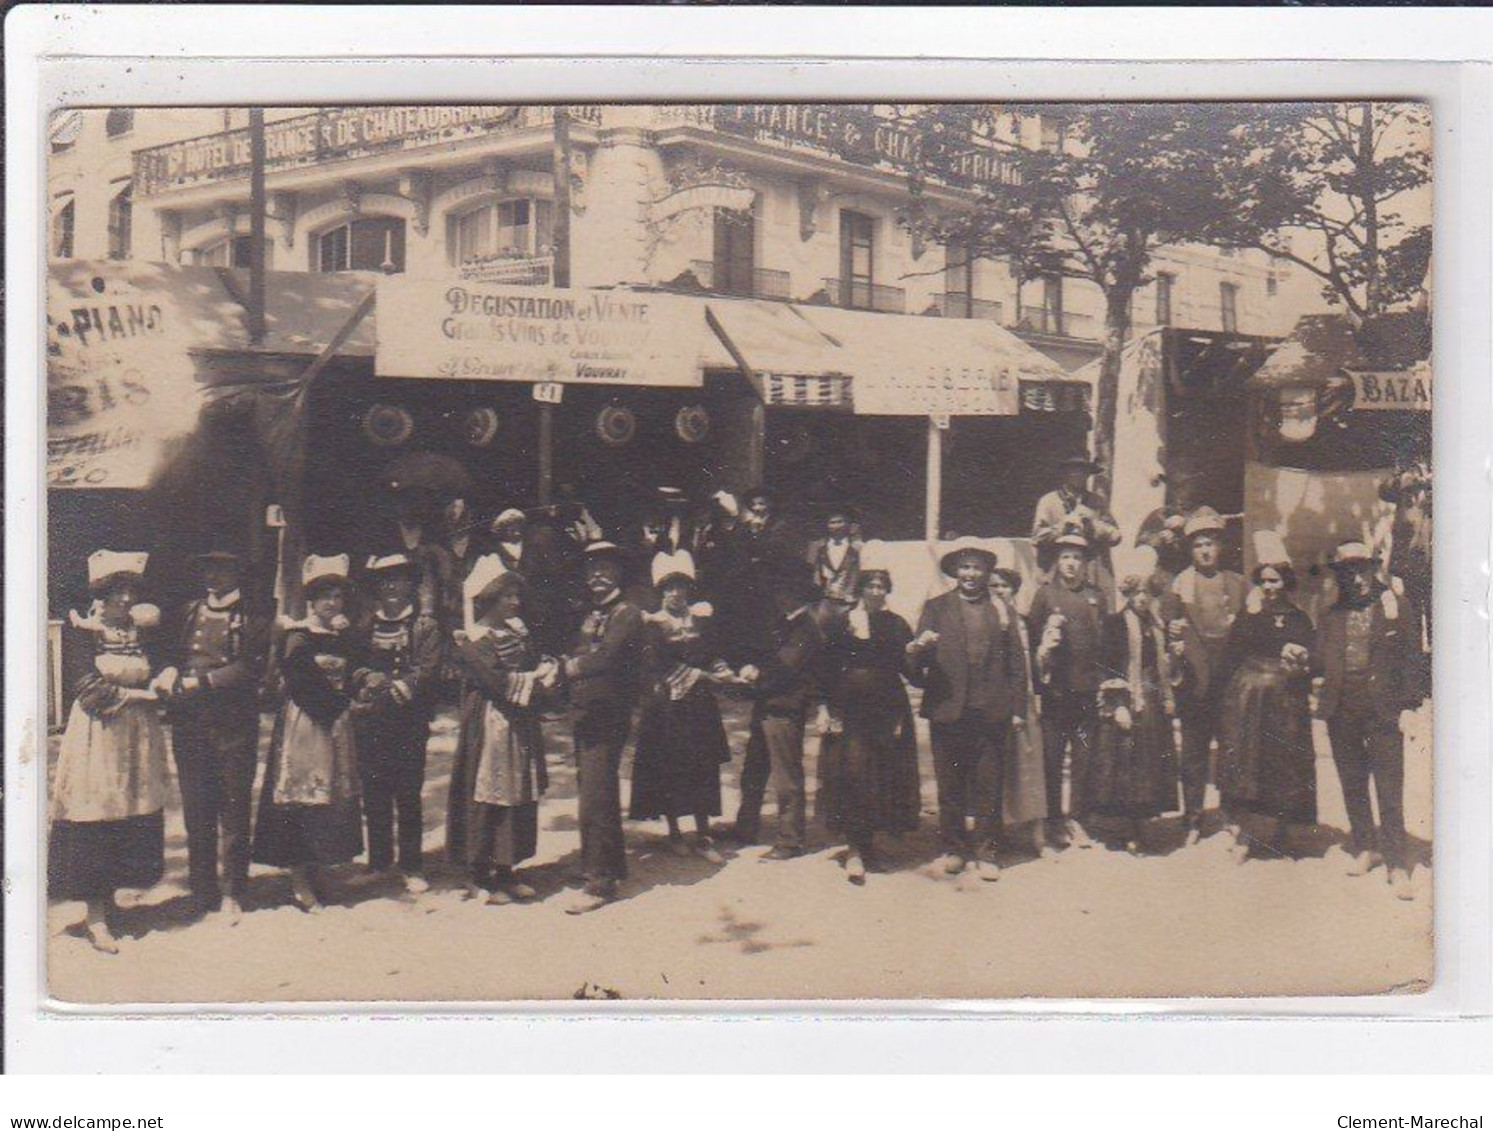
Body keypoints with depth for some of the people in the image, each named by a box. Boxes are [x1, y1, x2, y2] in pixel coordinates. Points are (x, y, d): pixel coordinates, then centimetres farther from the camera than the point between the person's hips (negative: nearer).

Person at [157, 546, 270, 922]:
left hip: (234, 725, -3)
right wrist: (169, 676, -8)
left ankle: (232, 894, 6)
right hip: (189, 724, 3)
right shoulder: (187, 613, 17)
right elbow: (168, 655, 15)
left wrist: (198, 682, -15)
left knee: (234, 810, -1)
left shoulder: (253, 620, 3)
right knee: (196, 810, 6)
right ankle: (202, 891, 15)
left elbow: (249, 669, -8)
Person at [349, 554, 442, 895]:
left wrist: (396, 688, -16)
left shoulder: (425, 627, 5)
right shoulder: (365, 628, 15)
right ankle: (378, 864, 16)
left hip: (410, 725, -3)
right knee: (375, 798, 6)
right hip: (370, 724, 3)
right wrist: (371, 681, -14)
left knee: (409, 797, 0)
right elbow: (353, 667, 6)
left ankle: (412, 867, 7)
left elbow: (427, 670, -7)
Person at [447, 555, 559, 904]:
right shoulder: (474, 640, -11)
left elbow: (538, 664, 11)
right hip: (491, 727, -8)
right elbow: (499, 682, -20)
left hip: (521, 726, 8)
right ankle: (479, 876, 6)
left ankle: (506, 870, 18)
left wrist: (546, 671, -10)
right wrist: (535, 682, -13)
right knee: (487, 799, -3)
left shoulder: (518, 630, 14)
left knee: (520, 797, 9)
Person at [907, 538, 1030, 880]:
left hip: (992, 712, 1)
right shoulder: (935, 608, 8)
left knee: (989, 785, 2)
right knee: (950, 786, 5)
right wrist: (918, 647, -22)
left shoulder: (1001, 609, 12)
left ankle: (985, 852, 9)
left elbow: (1016, 662, 11)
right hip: (947, 710, 0)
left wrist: (1018, 708, 3)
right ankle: (953, 848, 15)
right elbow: (915, 665, 1)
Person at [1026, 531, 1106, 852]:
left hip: (1087, 690, 2)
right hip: (1055, 689, -2)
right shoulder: (1045, 594, 6)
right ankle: (1055, 820, 11)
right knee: (1052, 757, 1)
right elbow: (1032, 637, 5)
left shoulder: (1096, 597, 12)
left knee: (1083, 757, 3)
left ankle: (1077, 819, 11)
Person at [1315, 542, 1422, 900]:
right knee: (1352, 785, 12)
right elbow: (1319, 662, 10)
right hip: (1342, 707, 4)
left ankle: (1396, 864, -4)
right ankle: (1363, 847, 27)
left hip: (1381, 706, -4)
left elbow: (1411, 649, -4)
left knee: (1389, 787, -7)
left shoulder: (1395, 604, 3)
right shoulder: (1333, 615, 13)